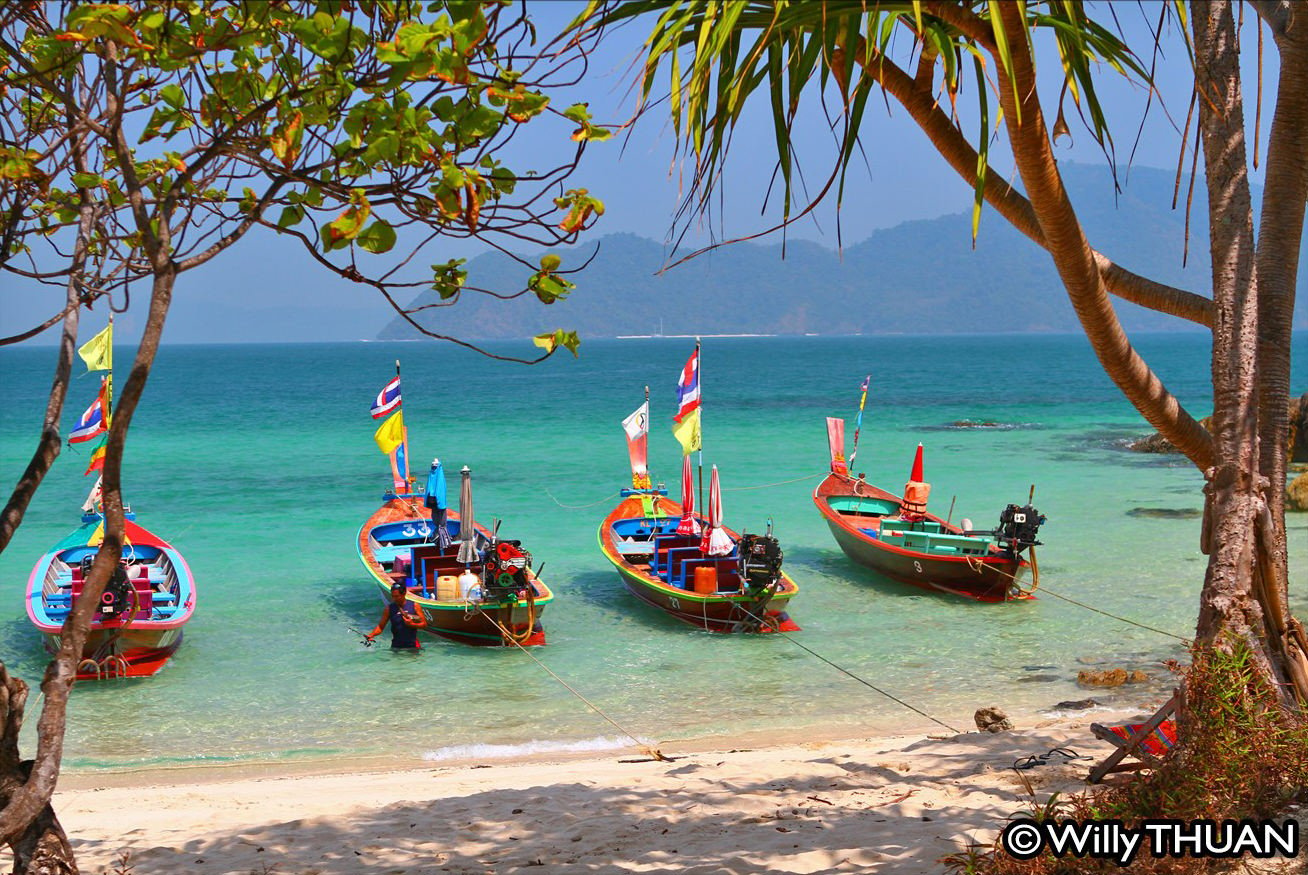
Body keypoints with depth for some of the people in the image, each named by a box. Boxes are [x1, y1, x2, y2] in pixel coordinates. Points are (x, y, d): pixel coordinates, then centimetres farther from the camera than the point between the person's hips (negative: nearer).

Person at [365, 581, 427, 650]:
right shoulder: (389, 608, 0)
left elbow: (424, 623, 0)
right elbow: (380, 627, 3)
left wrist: (411, 624, -16)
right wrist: (371, 635, -15)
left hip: (412, 646, -1)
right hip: (396, 646, 1)